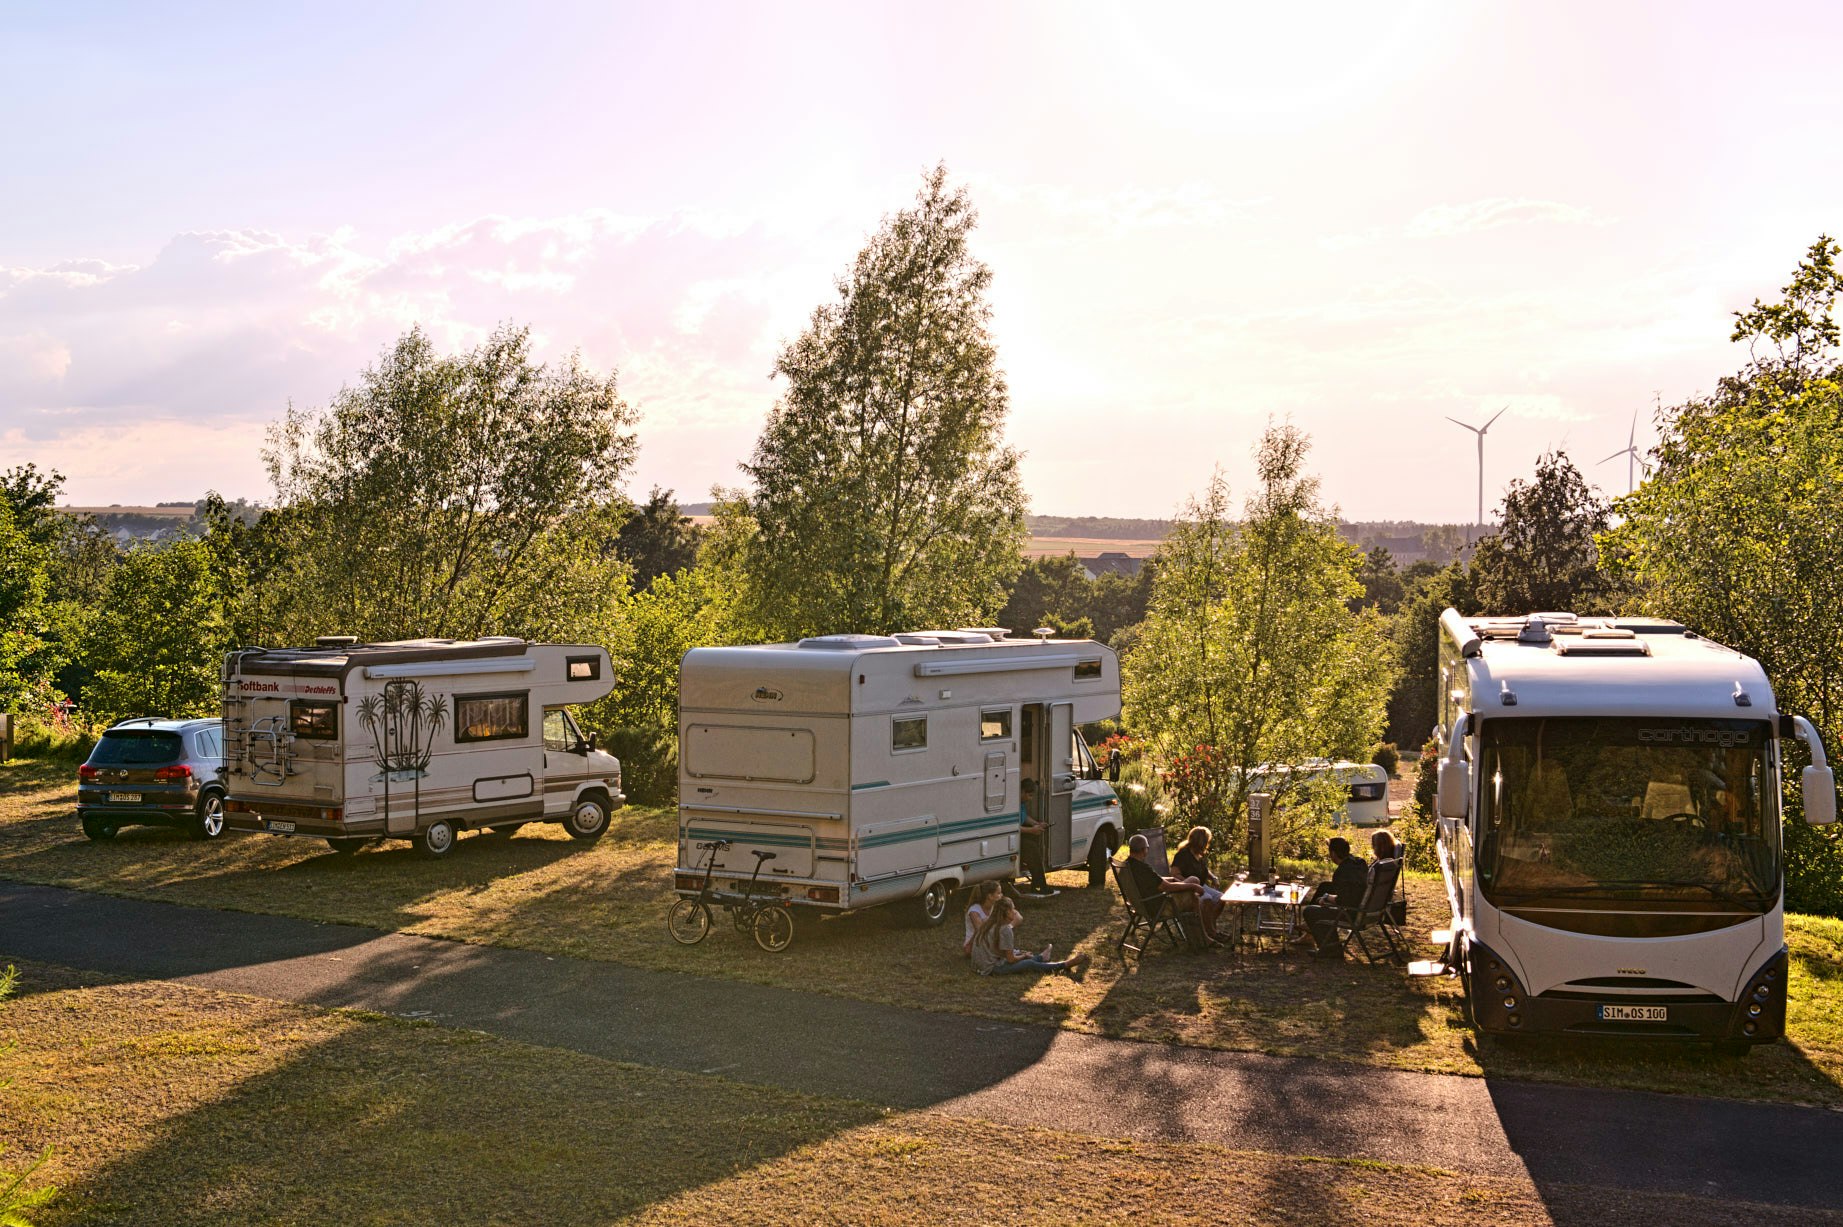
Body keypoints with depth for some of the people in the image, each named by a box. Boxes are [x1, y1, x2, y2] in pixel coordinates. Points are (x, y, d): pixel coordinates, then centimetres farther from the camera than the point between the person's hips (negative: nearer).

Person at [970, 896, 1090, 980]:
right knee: (1031, 964, -2)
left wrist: (1020, 953, 18)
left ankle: (1040, 957, 51)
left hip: (981, 965, 8)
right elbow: (1010, 959, -16)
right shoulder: (1005, 930, -20)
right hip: (993, 968, -8)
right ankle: (1065, 965, 6)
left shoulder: (988, 924, 5)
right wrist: (1024, 955, 4)